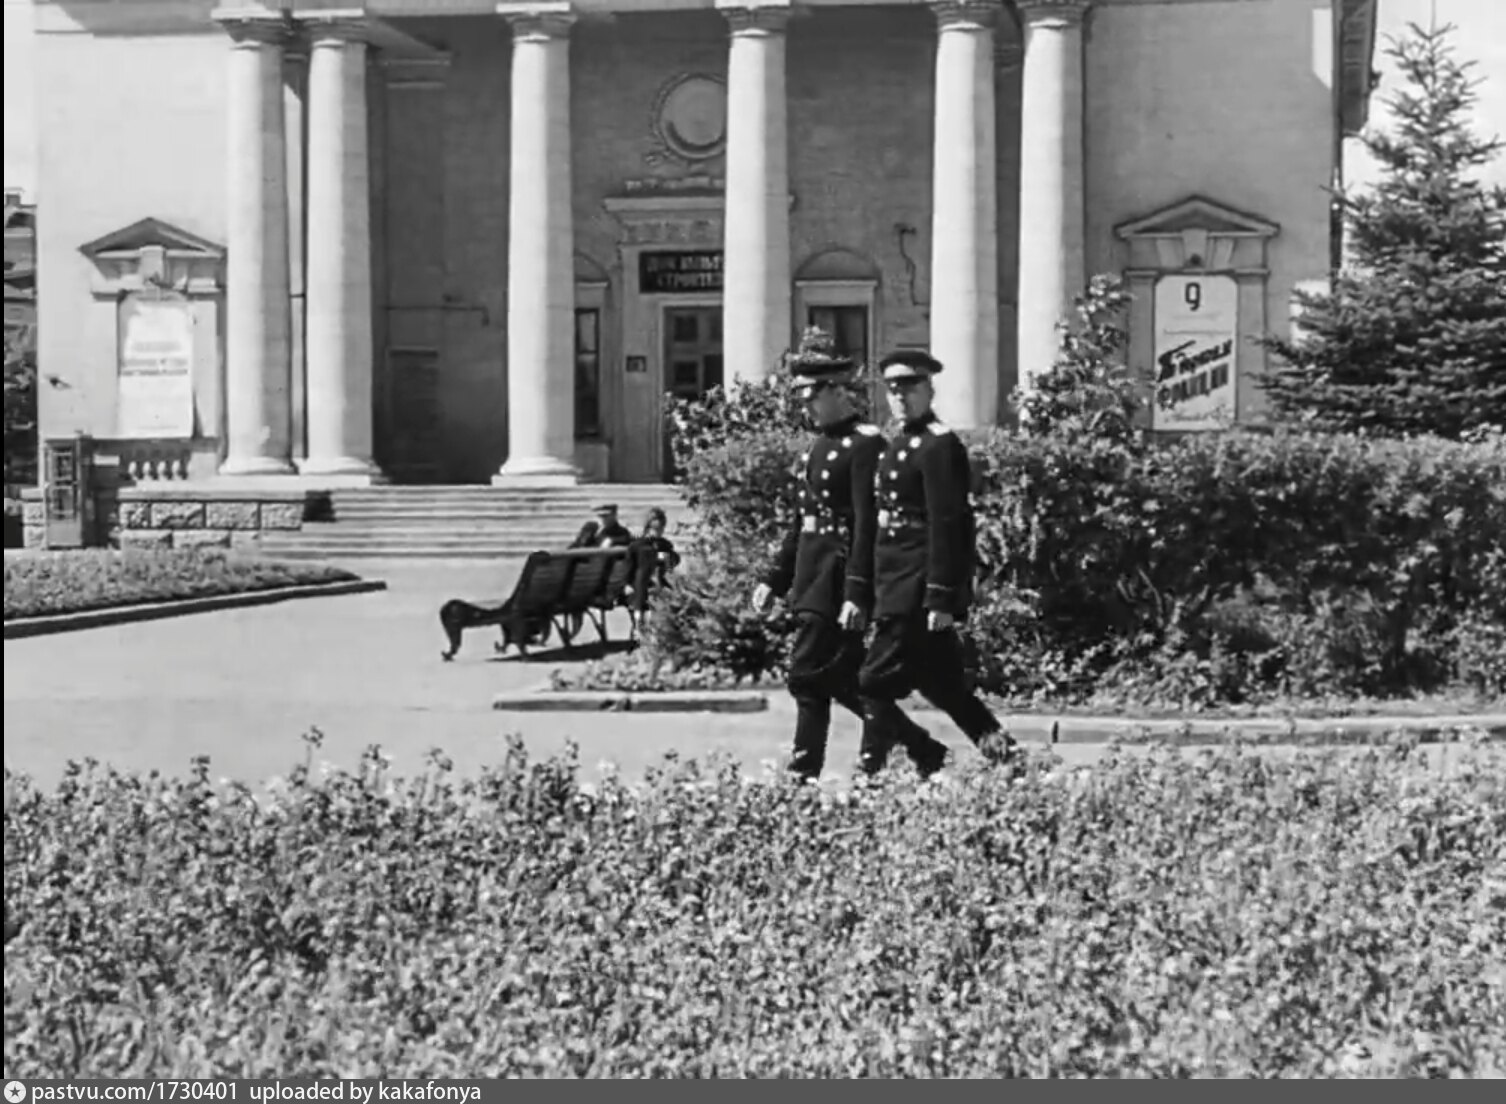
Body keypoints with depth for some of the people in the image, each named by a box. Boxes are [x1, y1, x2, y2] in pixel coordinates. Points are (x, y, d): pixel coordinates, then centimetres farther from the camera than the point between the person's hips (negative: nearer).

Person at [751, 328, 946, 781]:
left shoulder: (864, 443, -12)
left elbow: (867, 523, -18)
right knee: (843, 676, 10)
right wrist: (774, 579, 17)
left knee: (808, 675, -8)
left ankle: (804, 774, 1)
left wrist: (856, 593, -24)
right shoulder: (820, 443, 15)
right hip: (812, 574, 9)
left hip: (838, 576, -9)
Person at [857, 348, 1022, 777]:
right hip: (897, 587, 9)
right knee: (944, 686, 12)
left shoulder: (939, 445, -12)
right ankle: (1003, 754, 18)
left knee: (876, 684, -8)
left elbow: (947, 527, -18)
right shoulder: (898, 444, 16)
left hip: (917, 592, -9)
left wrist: (941, 599, -21)